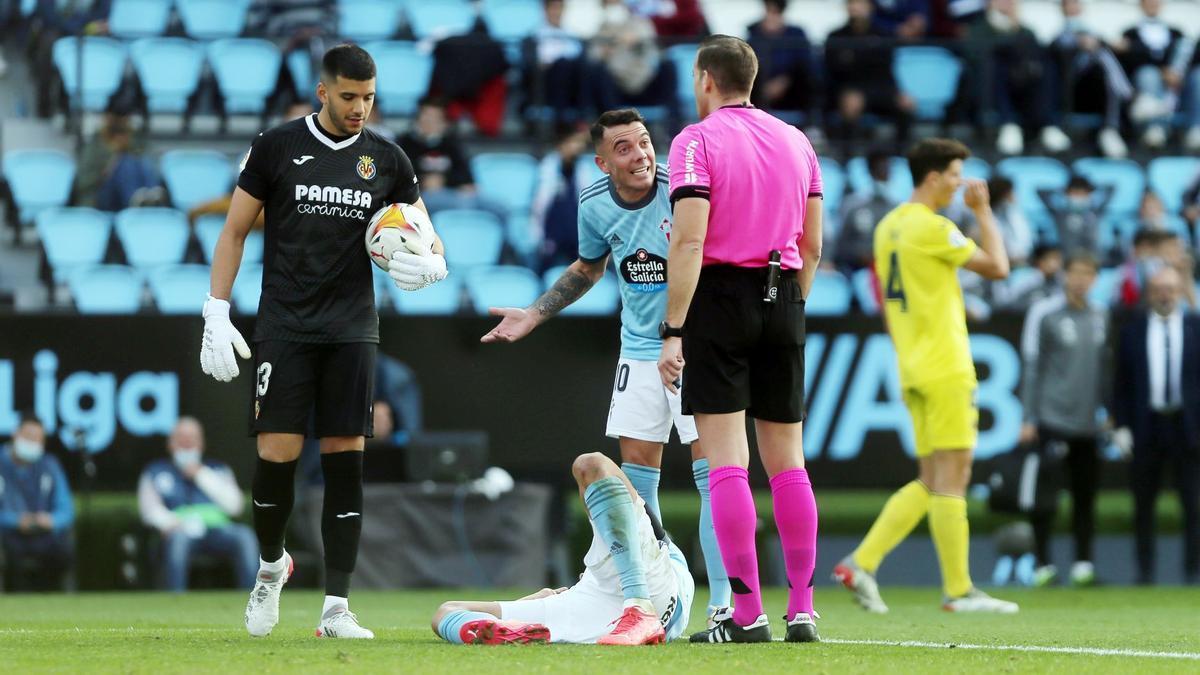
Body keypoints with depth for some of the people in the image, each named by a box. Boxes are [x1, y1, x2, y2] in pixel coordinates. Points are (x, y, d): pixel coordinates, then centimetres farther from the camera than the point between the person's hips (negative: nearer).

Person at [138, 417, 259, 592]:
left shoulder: (218, 469, 28)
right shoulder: (156, 471, 24)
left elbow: (234, 505, 12)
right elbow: (150, 508, 6)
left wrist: (202, 475, 6)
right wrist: (173, 523, -16)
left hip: (216, 528, 2)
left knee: (244, 535, -31)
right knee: (178, 538, -39)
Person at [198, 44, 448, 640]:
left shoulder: (386, 160, 7)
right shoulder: (277, 146, 0)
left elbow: (427, 235, 14)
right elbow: (234, 232, 4)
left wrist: (431, 265, -11)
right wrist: (216, 316, -4)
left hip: (351, 332, 2)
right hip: (284, 329, -2)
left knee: (346, 460, -3)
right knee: (277, 453, -8)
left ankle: (336, 608, 0)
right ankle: (271, 564, 21)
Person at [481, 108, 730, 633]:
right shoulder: (594, 205, -2)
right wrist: (533, 316, 17)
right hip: (639, 349, 5)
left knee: (711, 470, -11)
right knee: (636, 473, 5)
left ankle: (722, 606, -9)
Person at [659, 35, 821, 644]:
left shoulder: (697, 141, -7)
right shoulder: (796, 141, 11)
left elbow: (689, 241, -15)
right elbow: (812, 246, 13)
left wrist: (673, 332, -14)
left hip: (721, 297, -5)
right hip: (783, 298, 5)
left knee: (726, 461, -5)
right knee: (787, 461, 9)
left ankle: (746, 614, -9)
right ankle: (802, 610, 8)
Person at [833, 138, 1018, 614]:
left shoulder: (888, 227, 14)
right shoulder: (932, 227, -14)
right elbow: (997, 267, -11)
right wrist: (983, 211, 0)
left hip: (914, 371, 9)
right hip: (945, 371, -9)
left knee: (931, 481, 11)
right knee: (952, 477, -5)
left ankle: (862, 563, 4)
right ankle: (958, 590, -3)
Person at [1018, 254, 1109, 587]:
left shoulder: (1100, 316, 12)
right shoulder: (1044, 313, -2)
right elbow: (1032, 368, -1)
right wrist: (1029, 419, -5)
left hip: (1088, 422, 4)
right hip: (1052, 419, -4)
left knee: (1085, 495, 5)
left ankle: (1083, 562, 11)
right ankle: (1043, 563, -1)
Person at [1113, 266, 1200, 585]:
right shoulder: (1132, 331, 5)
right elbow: (1122, 382, 6)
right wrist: (1121, 425, -2)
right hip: (1146, 425, 1)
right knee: (1143, 505, 5)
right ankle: (1145, 569, 13)